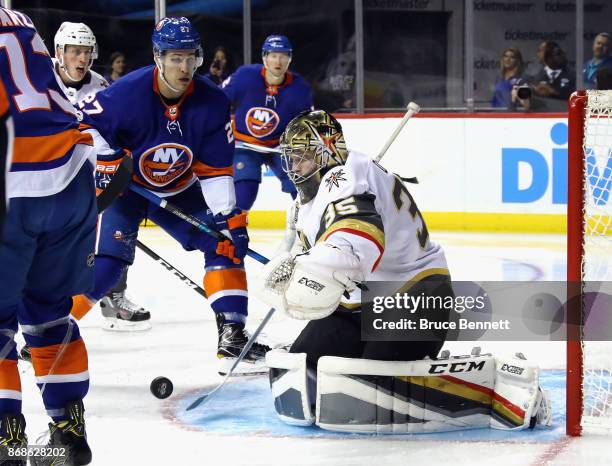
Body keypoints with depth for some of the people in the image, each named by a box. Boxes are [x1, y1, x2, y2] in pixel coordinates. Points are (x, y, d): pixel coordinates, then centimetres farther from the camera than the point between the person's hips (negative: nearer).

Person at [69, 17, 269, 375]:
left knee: (225, 243, -8)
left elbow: (216, 168, -11)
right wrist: (106, 163, -26)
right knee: (106, 261, -19)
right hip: (124, 186, -4)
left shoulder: (213, 102, -16)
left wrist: (229, 215, -18)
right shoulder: (126, 94, -28)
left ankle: (232, 337, -4)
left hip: (180, 191, 5)